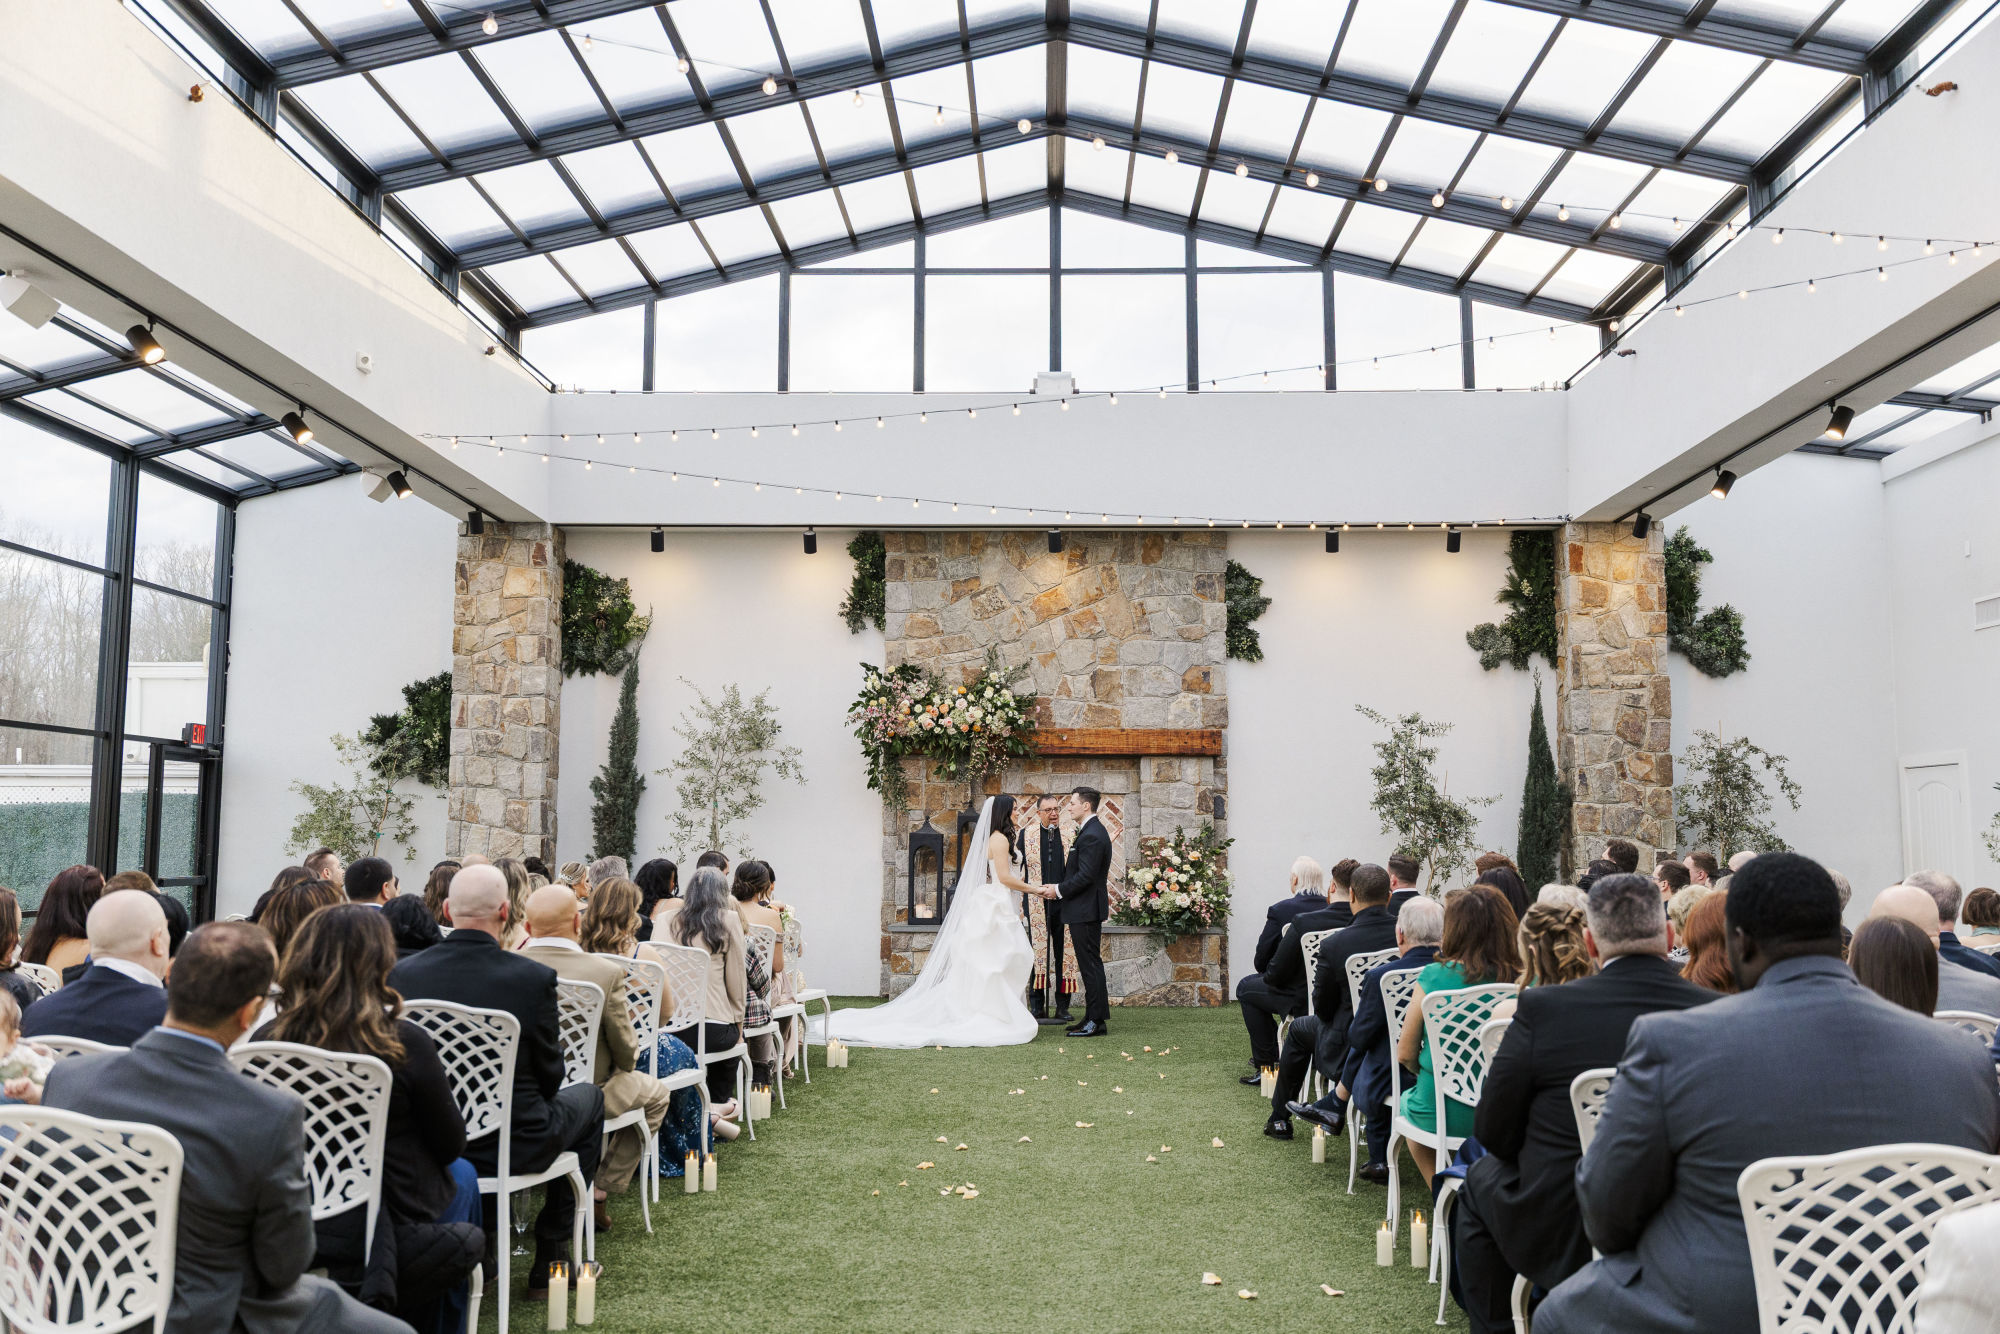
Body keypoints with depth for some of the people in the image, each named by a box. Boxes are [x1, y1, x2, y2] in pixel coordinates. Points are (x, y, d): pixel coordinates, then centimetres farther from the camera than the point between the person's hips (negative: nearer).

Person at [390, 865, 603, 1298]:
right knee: (588, 1097, 25)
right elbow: (550, 1078, -8)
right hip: (514, 1146, -4)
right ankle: (550, 1259, 25)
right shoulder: (535, 977, -19)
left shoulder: (402, 974, -10)